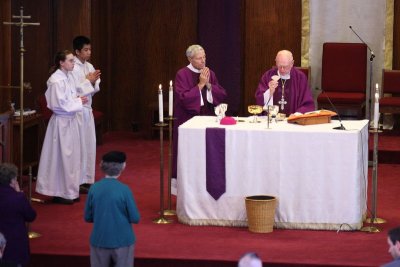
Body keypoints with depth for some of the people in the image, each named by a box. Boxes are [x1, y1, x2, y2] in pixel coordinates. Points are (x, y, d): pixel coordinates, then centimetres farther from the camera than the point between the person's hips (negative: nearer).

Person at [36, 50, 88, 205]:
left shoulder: (68, 77, 9)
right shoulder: (57, 80, -18)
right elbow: (60, 104, -21)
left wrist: (78, 99, 1)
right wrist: (79, 102, -14)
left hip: (71, 121, 9)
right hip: (61, 122, -9)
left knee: (72, 156, 13)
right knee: (61, 157, -1)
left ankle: (69, 191, 22)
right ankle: (59, 193, 8)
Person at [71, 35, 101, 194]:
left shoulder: (89, 67, 10)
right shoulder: (73, 68, -14)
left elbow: (94, 89, 14)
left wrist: (94, 81, -7)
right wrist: (89, 81, -12)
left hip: (87, 110, 8)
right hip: (77, 111, -8)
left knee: (89, 144, 10)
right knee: (79, 145, -4)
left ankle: (87, 179, 18)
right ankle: (79, 181, 2)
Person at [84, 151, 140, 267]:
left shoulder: (94, 188, -5)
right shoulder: (124, 189, -14)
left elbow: (88, 217, 2)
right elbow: (135, 218, -9)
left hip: (99, 241, 3)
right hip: (122, 240, -3)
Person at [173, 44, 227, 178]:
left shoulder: (210, 74, 8)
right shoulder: (182, 74, -8)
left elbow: (222, 94, 3)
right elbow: (183, 98, -19)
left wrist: (209, 85, -12)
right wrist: (200, 85, -17)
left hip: (207, 117, 5)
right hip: (189, 119, -5)